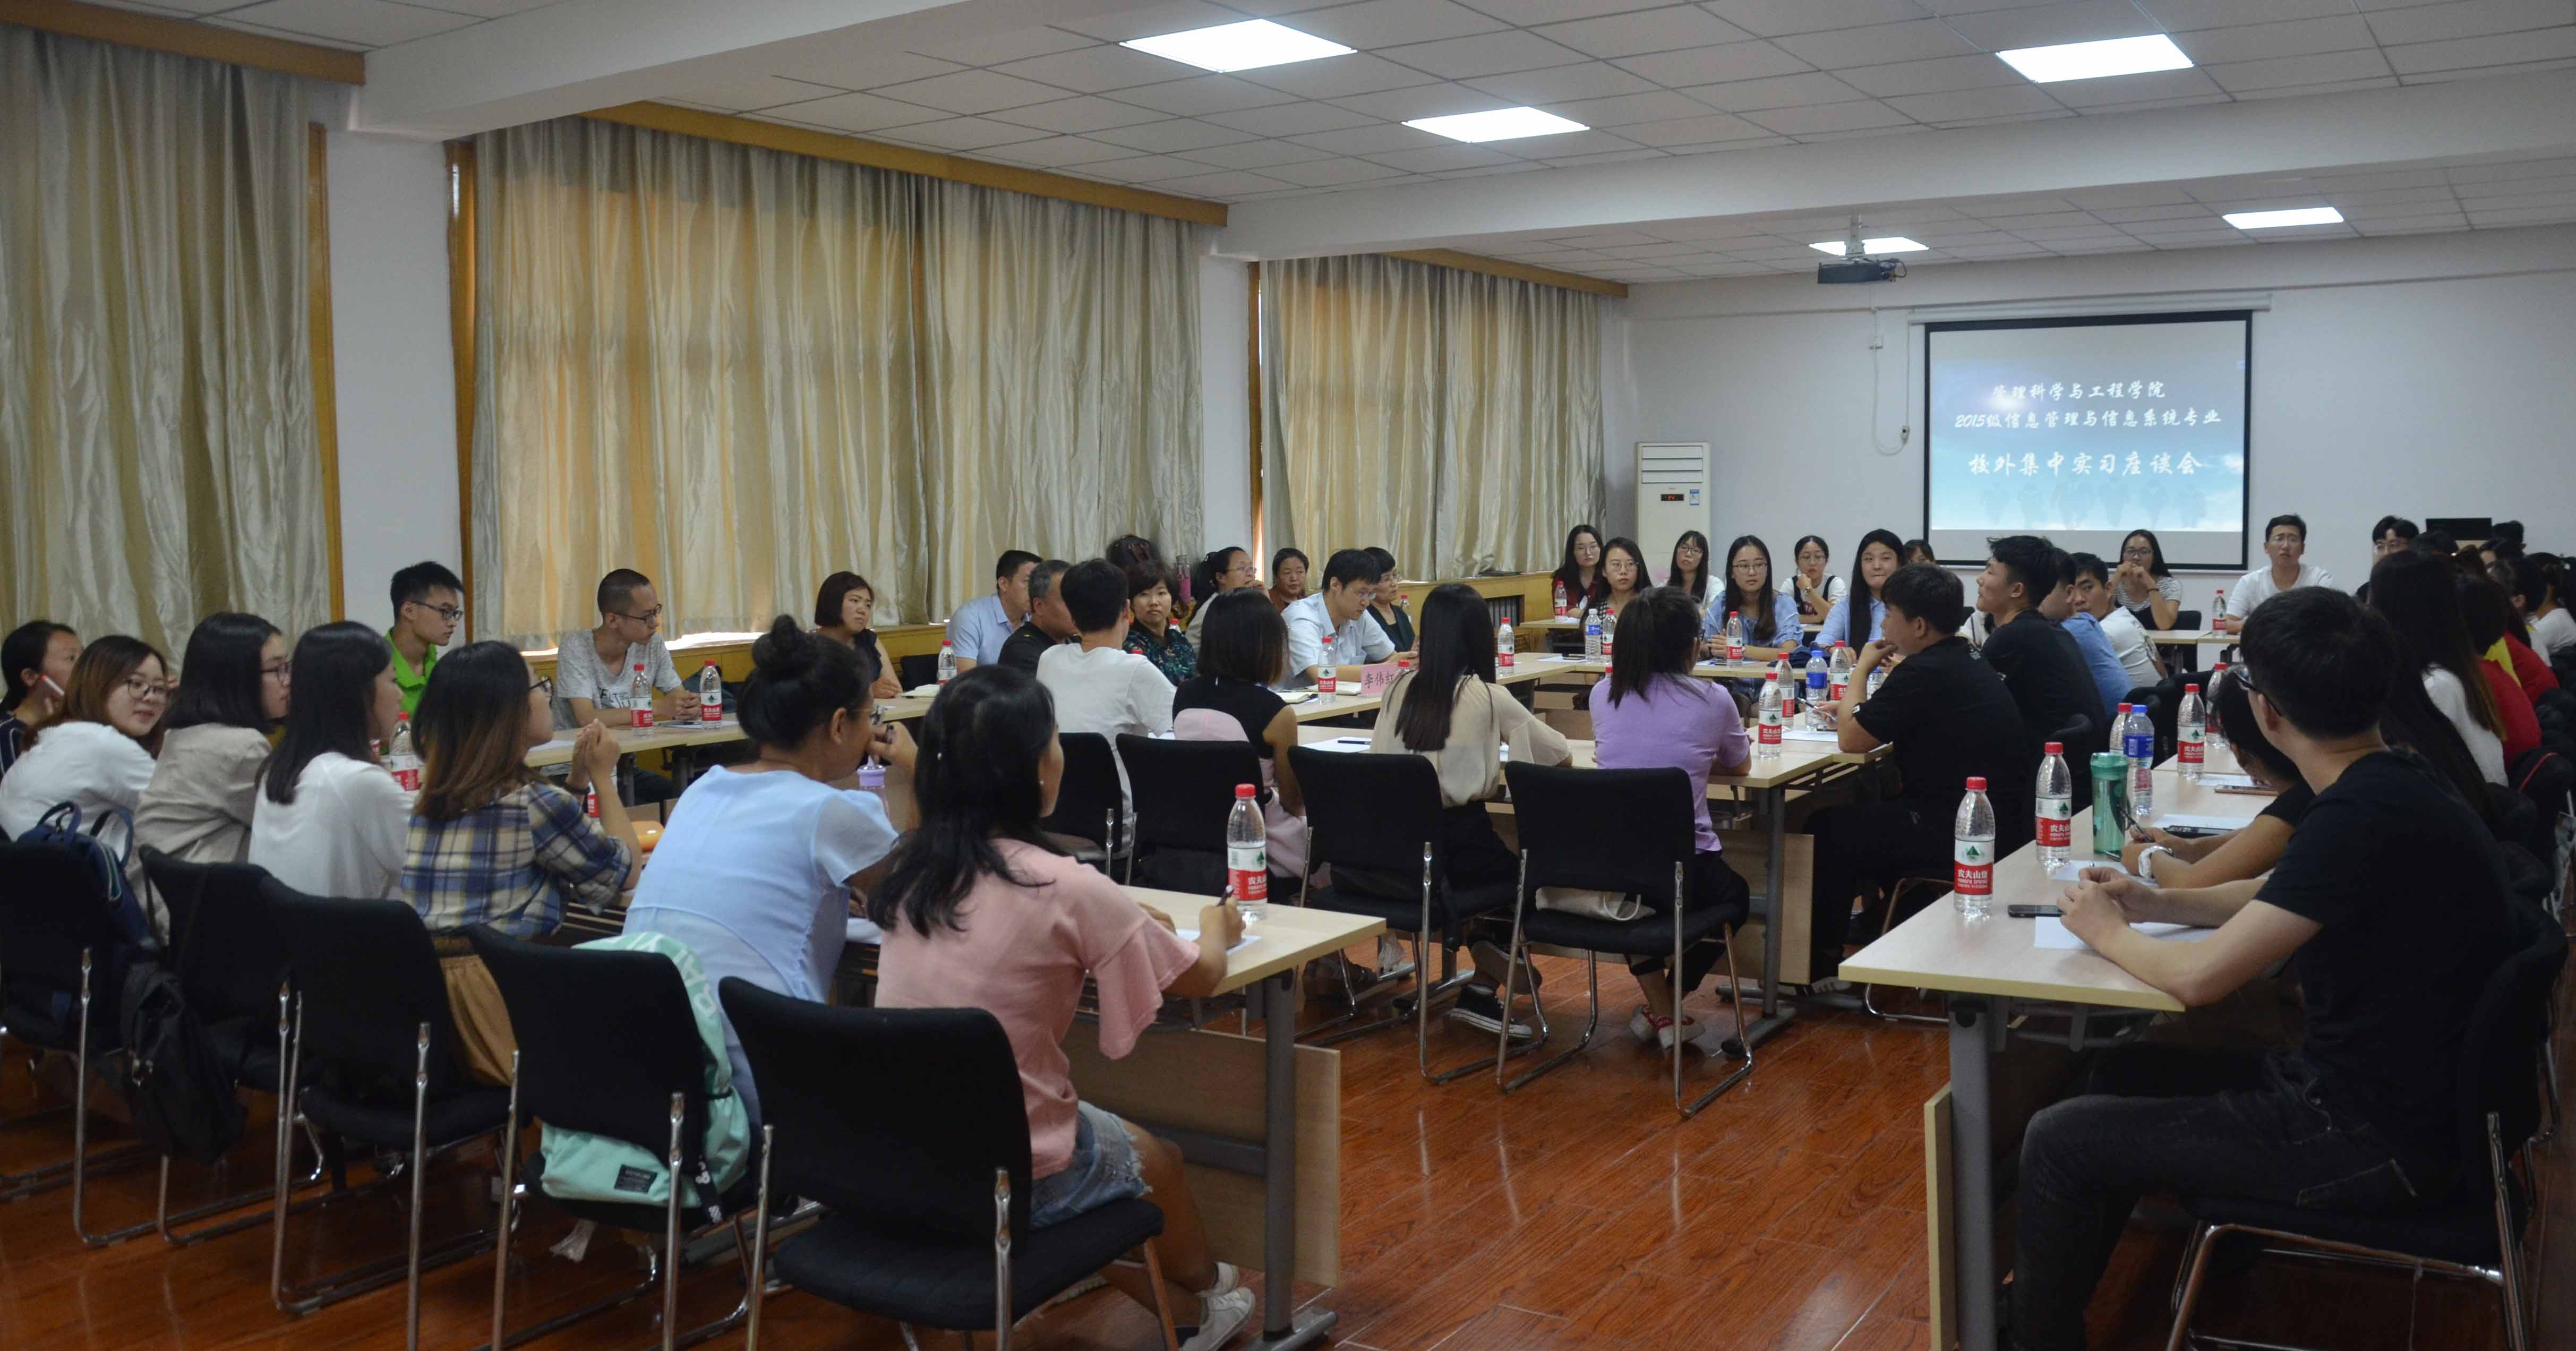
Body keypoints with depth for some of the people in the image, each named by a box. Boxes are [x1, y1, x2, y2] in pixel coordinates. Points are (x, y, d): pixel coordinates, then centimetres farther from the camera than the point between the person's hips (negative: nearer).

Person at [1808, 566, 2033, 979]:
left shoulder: (1925, 673, -20)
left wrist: (1861, 670, -1)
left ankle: (1820, 961, 18)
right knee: (1868, 811, 27)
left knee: (1828, 828, 5)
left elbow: (1851, 740, -14)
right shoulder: (1968, 662, 10)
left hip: (1955, 835, -10)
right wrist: (1854, 709, 14)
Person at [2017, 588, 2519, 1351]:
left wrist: (2107, 932, -5)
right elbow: (2278, 897, 22)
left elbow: (2199, 978, -24)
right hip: (2380, 1089, 10)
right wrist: (2154, 903, 8)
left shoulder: (2366, 817, -27)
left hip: (2375, 1144, -10)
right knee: (2123, 1071, 20)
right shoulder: (2389, 787, 4)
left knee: (2059, 1140, -7)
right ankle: (2048, 1286, 31)